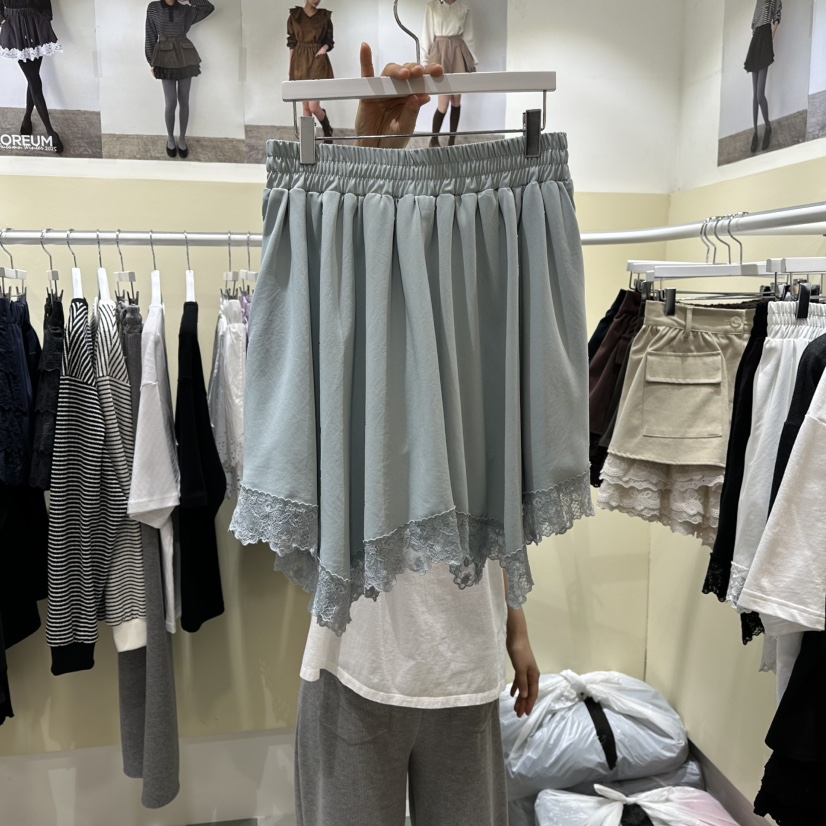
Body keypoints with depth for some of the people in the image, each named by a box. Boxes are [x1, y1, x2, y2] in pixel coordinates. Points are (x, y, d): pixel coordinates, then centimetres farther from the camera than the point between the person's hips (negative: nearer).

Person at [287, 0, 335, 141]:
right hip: (300, 62, 2)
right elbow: (291, 43, 6)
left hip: (318, 62, -2)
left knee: (313, 106, -10)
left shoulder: (325, 16, 3)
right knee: (306, 106, 4)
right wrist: (291, 68, 3)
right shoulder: (294, 15, 4)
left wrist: (324, 48, -15)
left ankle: (327, 130, 19)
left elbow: (329, 41, 8)